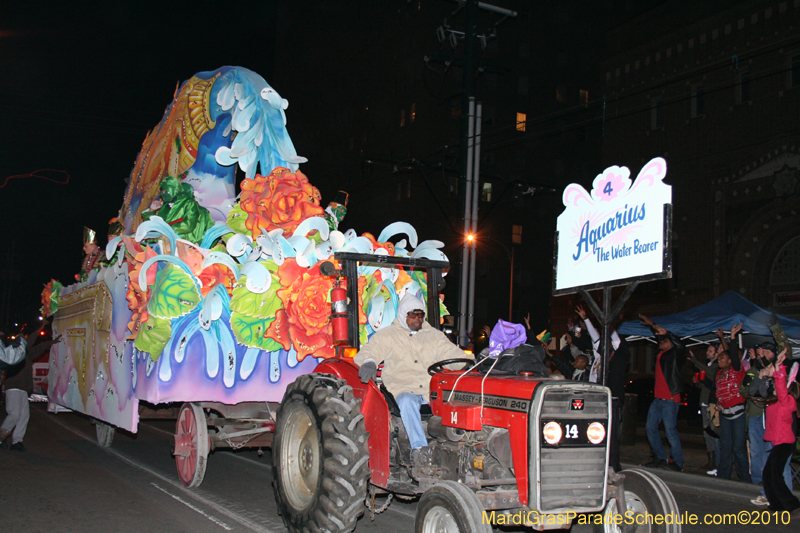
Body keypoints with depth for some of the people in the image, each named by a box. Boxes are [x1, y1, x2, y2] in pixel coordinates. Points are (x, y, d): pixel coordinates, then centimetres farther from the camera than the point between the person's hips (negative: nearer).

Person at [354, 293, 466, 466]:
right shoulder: (387, 335, 13)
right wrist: (368, 362, -24)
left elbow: (452, 353, 16)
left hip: (433, 389, 3)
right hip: (403, 389, -3)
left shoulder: (434, 335, 22)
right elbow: (368, 351, 1)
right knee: (407, 402, -38)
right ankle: (419, 447, -43)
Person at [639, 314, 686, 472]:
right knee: (651, 428, 8)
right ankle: (660, 458, 17)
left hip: (670, 400, -8)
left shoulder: (675, 354, -4)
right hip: (657, 398, 9)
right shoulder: (661, 354, 16)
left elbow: (679, 345, -25)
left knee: (670, 430, -8)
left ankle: (678, 462, 1)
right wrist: (651, 324, 37)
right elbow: (658, 335, 30)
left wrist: (666, 333, -29)